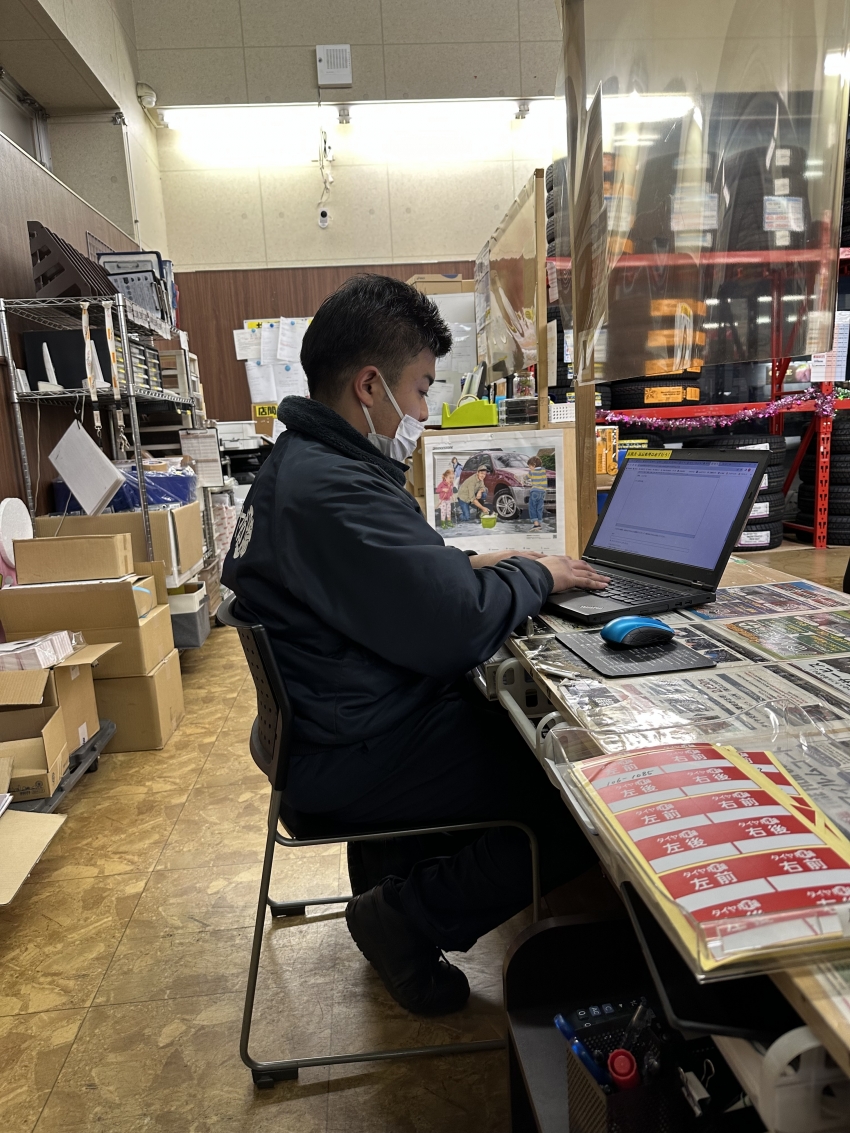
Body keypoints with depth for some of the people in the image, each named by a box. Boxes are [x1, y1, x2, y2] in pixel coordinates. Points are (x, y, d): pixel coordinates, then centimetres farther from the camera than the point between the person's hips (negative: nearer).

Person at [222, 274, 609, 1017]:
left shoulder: (300, 461, 8)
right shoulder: (335, 492, -26)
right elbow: (456, 632, -28)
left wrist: (476, 565, 6)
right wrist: (533, 577, -9)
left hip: (334, 724, 10)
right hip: (357, 755, -10)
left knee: (517, 724, 20)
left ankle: (391, 860, 24)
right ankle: (411, 916, 6)